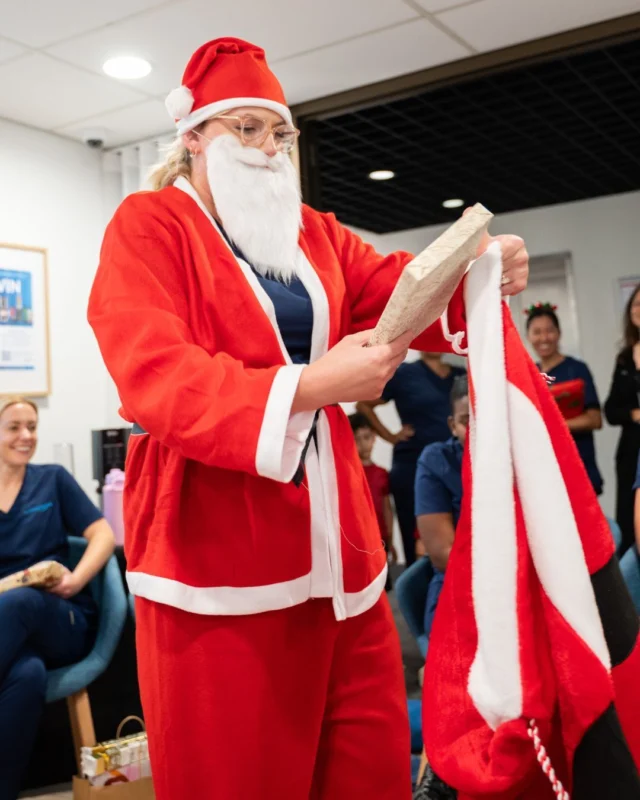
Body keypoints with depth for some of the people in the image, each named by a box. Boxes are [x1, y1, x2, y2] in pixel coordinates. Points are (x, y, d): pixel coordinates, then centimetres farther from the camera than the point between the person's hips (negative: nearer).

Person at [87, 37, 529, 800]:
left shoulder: (314, 232, 18)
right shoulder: (148, 225, 0)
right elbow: (154, 375, -15)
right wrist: (307, 385, -26)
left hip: (332, 529, 6)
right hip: (217, 538, -5)